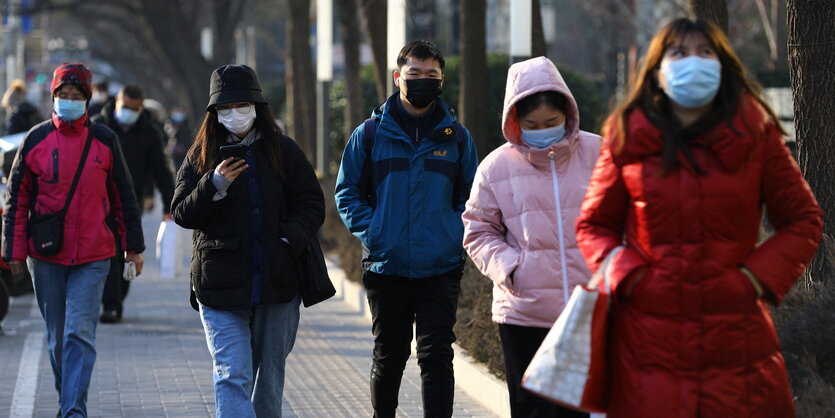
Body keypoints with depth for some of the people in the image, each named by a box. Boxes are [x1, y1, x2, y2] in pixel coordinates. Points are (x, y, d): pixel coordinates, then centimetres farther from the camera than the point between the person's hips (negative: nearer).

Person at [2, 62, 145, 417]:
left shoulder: (104, 141, 2)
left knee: (79, 334, -11)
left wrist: (133, 247, 10)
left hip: (92, 257, -1)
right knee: (57, 335, 11)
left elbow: (123, 197, 9)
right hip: (45, 256, 2)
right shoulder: (35, 140, 2)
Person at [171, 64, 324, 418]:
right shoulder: (201, 156, 4)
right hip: (221, 285, -2)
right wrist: (214, 186, -18)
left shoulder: (283, 151, 6)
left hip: (277, 282, 2)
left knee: (269, 375, 11)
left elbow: (312, 203, 5)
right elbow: (181, 213, -2)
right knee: (233, 376, -12)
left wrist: (290, 240, -12)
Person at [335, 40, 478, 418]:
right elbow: (348, 192, 7)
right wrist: (370, 233, -6)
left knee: (436, 357, -5)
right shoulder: (370, 134, 3)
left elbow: (471, 197, 14)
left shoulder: (456, 136, 6)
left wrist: (456, 235, -3)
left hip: (441, 269, 0)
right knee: (388, 358, 11)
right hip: (386, 267, 0)